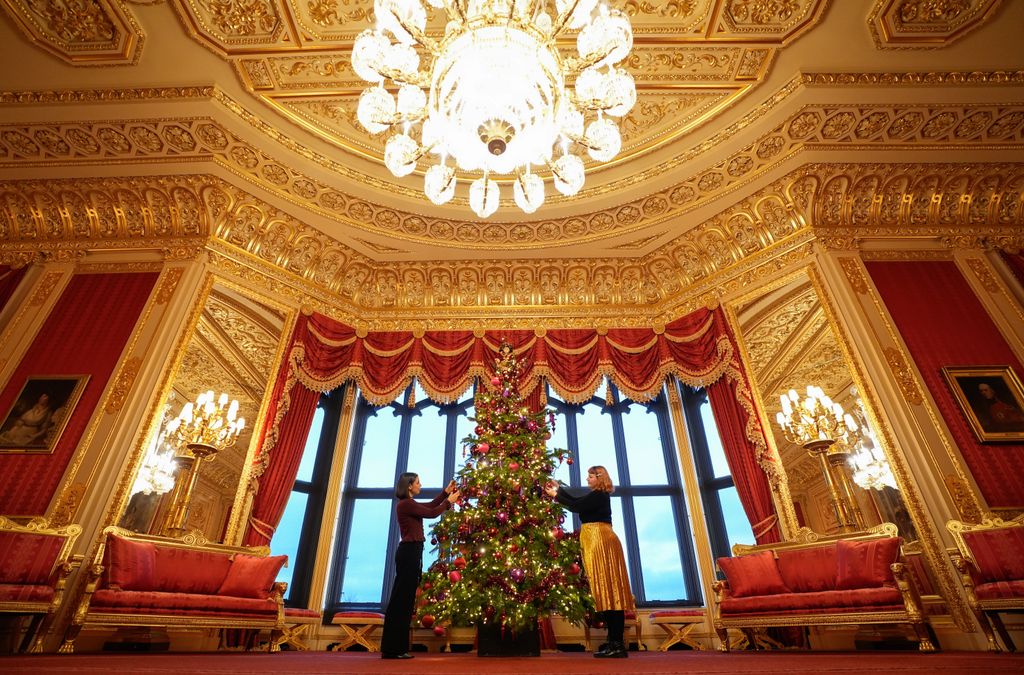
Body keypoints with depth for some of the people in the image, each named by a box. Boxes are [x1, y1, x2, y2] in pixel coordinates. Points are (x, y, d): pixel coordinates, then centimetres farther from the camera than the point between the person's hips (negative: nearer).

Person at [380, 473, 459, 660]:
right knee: (402, 599, -4)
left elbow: (430, 506, 25)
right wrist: (449, 501, 0)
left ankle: (394, 647, 19)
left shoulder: (409, 504, 14)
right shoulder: (406, 504, -16)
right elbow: (432, 513, -14)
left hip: (410, 552, 10)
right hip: (409, 552, -10)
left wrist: (446, 492, 21)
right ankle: (392, 649, 3)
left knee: (404, 599, 12)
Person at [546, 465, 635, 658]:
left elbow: (576, 507, -15)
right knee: (607, 589, 8)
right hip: (598, 542, 10)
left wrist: (555, 495, -7)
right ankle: (615, 642, 11)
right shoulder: (599, 496, 20)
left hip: (600, 541, -10)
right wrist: (559, 489, 21)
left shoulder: (598, 495, -10)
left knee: (607, 588, -10)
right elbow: (577, 501, 27)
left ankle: (617, 644, -8)